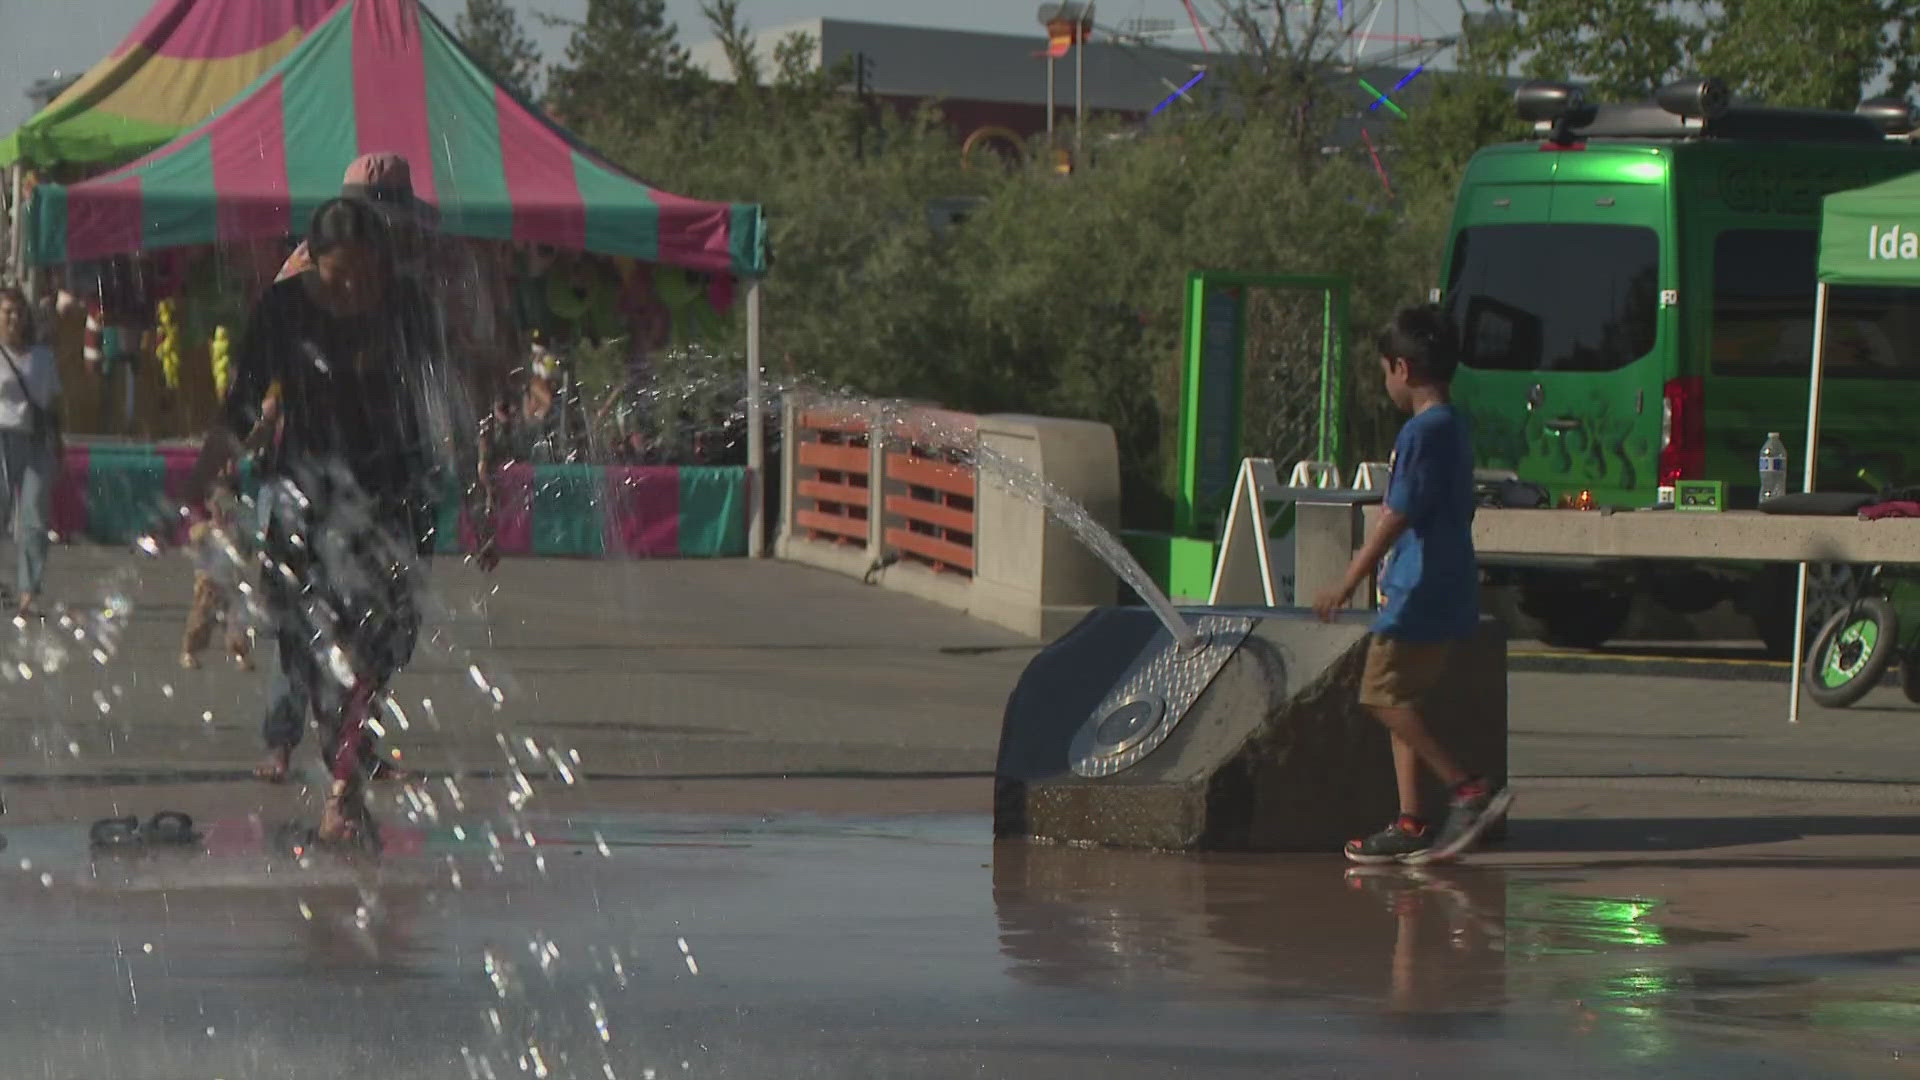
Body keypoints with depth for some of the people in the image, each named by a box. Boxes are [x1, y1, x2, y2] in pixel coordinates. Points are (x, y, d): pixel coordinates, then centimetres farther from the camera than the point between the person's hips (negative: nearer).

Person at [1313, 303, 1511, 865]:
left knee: (1385, 696, -6)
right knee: (1401, 701, 12)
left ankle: (1468, 788, -11)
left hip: (1419, 595, -10)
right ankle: (1410, 824, 11)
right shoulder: (1455, 427, 14)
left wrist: (1348, 582, -17)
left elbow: (1398, 516, -19)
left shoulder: (1421, 433, -16)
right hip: (1448, 590, 10)